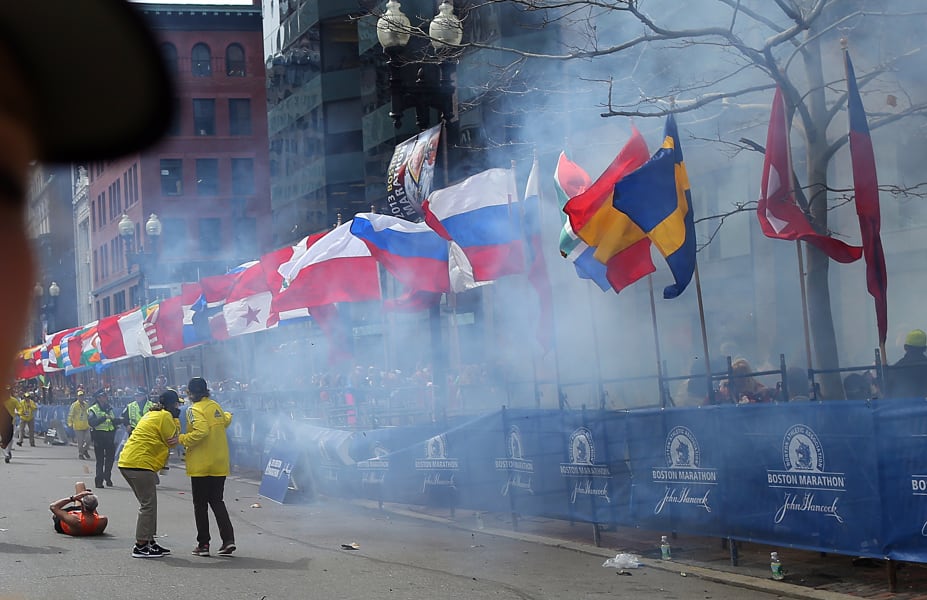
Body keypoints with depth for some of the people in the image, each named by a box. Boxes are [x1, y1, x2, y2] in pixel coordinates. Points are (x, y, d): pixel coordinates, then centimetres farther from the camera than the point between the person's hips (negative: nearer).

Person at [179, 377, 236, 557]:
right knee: (217, 501, 13)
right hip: (220, 464, 6)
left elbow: (200, 432, -27)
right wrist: (227, 415, 46)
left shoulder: (195, 410, -13)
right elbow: (226, 420, 26)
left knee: (200, 504, 4)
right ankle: (228, 539, 0)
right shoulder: (215, 406, 7)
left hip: (201, 465, -6)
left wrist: (181, 439, -17)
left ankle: (203, 544, 6)